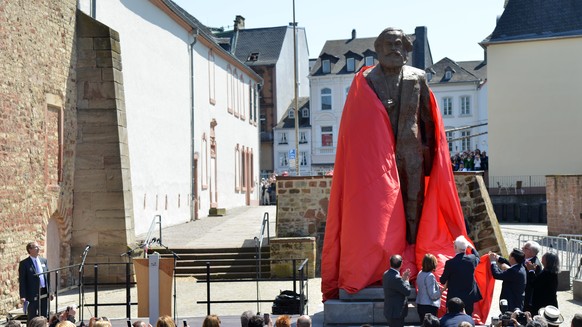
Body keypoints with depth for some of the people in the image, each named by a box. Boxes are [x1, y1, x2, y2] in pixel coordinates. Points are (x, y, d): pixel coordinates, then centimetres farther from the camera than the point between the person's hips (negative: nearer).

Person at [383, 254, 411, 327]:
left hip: (390, 310, 10)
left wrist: (403, 278, 4)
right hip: (396, 312, -10)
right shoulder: (396, 278, -27)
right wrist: (406, 280, -4)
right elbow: (407, 291, -19)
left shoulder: (386, 274, 4)